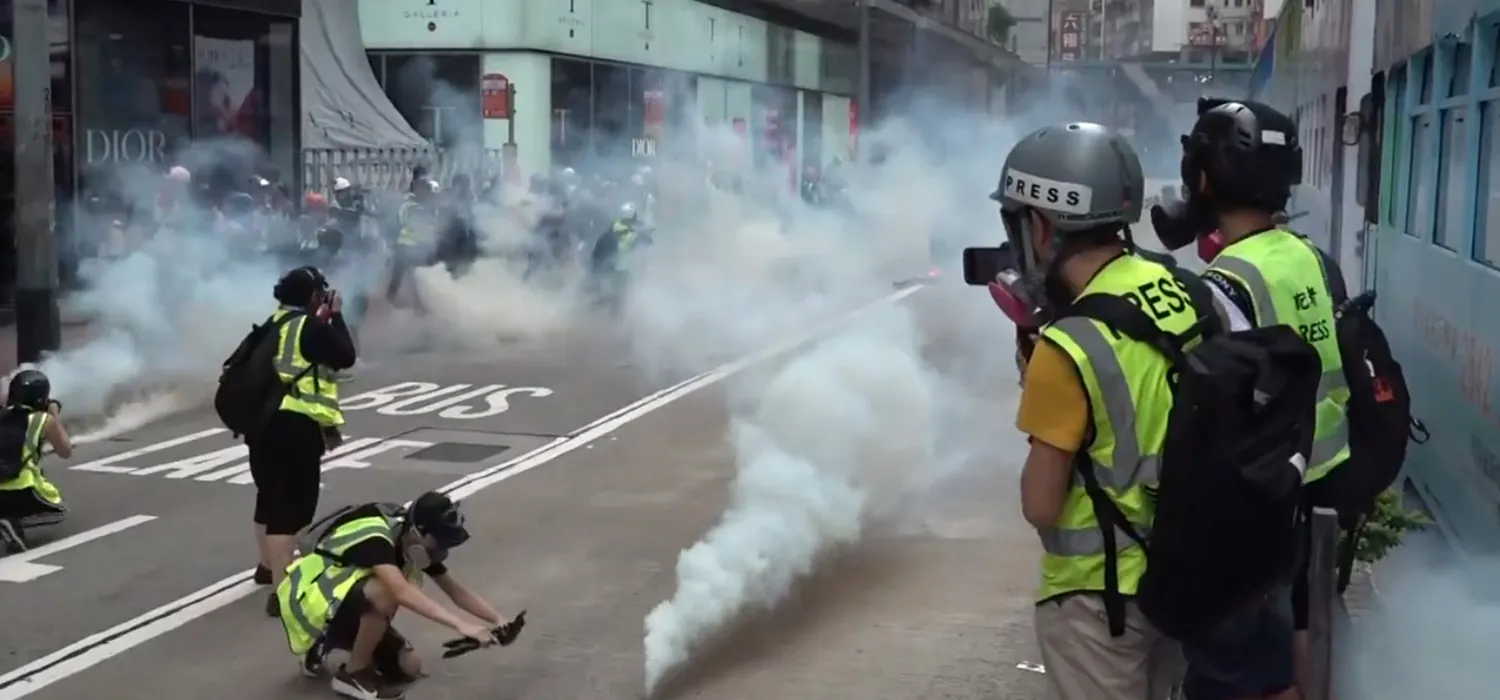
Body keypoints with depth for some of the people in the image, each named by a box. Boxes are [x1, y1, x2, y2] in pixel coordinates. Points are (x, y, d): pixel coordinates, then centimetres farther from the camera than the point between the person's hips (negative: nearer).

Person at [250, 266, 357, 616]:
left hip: (264, 421, 9)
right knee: (291, 506, -9)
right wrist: (336, 317, 3)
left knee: (270, 497, 25)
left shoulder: (275, 324, 15)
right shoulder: (312, 327, -10)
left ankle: (268, 566, 45)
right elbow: (345, 356, -6)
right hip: (296, 425, -9)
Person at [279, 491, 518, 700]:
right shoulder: (374, 538, -31)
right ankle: (353, 673, -13)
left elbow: (456, 590, -1)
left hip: (346, 606, 8)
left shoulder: (417, 543, -6)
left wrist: (498, 621, -15)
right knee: (386, 592, -34)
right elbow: (404, 593, -44)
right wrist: (461, 625, -48)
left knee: (409, 666, -1)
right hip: (310, 604, -8)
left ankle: (328, 644, 15)